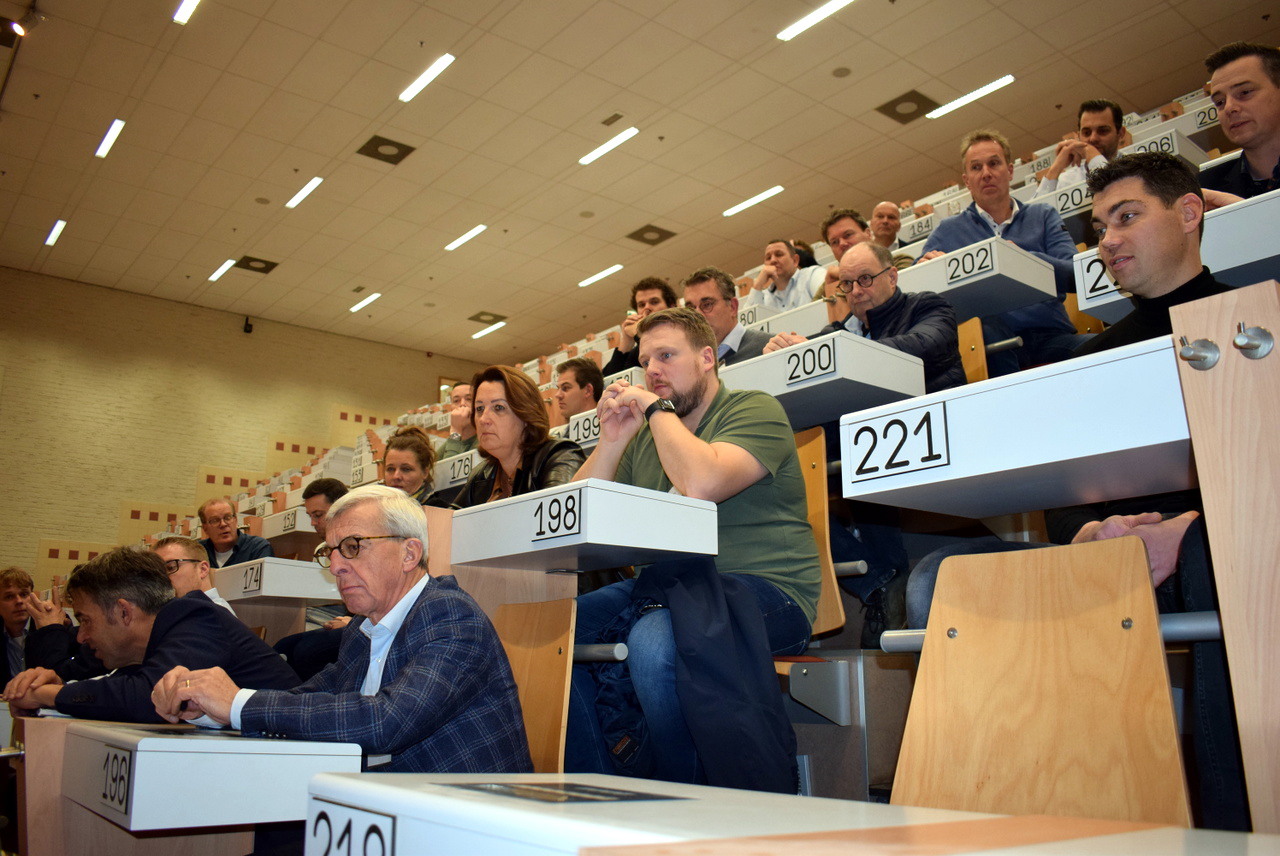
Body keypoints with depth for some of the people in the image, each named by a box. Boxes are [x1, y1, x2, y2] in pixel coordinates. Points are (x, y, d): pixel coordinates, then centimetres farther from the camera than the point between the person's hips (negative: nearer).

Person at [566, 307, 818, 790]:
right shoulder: (645, 437, 17)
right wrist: (612, 440, 1)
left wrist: (657, 408, -9)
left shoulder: (755, 410, -3)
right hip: (671, 586, 7)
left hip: (765, 589, -7)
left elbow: (700, 484, -23)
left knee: (653, 640, -34)